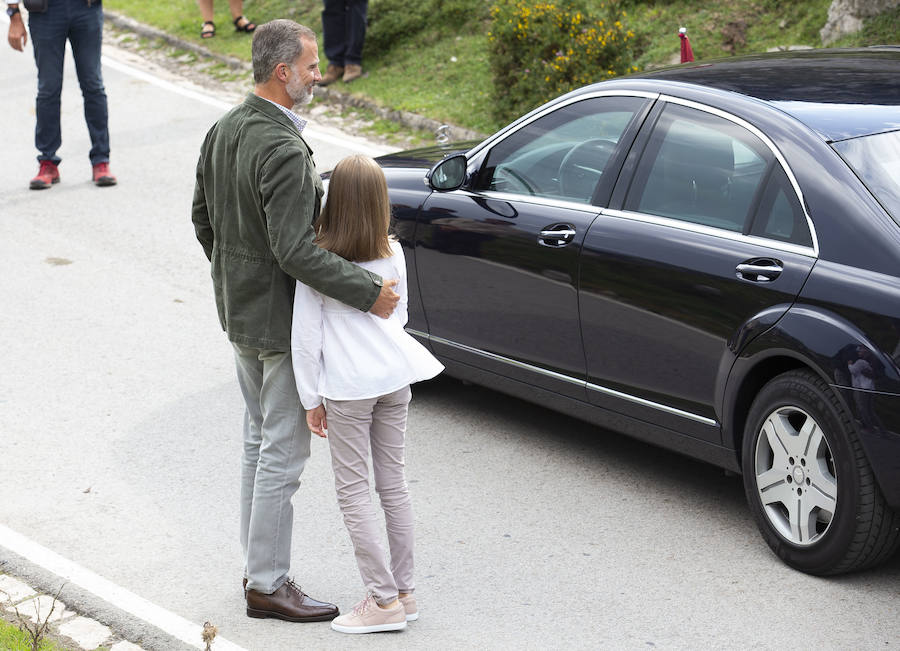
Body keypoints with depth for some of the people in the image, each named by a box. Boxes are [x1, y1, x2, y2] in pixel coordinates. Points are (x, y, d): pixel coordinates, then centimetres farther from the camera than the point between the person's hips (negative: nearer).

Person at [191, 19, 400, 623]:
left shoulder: (224, 130, 3)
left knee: (259, 439, 20)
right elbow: (296, 251, -30)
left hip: (238, 308, 10)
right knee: (283, 452, 1)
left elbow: (202, 216, 13)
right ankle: (268, 584, 9)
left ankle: (258, 567, 30)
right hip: (281, 319, -10)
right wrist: (369, 291, -25)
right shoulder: (284, 150, -26)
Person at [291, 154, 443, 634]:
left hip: (348, 384, -6)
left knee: (353, 492, 3)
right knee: (393, 483, 14)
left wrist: (311, 399, -2)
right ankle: (404, 591, 21)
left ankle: (384, 599, 3)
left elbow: (306, 336, -11)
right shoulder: (393, 254, 1)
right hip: (396, 376, 6)